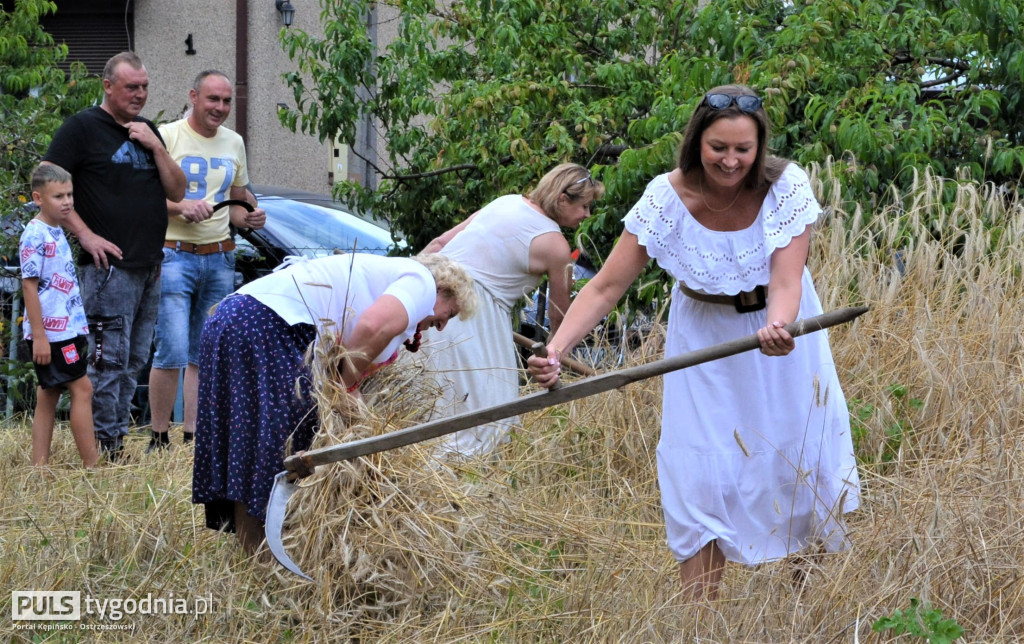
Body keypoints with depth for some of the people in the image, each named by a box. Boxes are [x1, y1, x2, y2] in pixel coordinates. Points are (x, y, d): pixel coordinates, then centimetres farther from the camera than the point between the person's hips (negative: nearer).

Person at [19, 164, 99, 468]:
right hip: (50, 332, -9)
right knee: (82, 388, -9)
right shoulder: (35, 235, -14)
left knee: (48, 396, 9)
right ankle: (92, 465, -6)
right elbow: (29, 285, -17)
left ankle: (39, 466, 11)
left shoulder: (57, 232, 13)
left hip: (66, 329, 9)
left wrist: (80, 328, 21)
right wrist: (38, 336, -20)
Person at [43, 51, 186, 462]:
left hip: (150, 268, 7)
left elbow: (177, 192, 15)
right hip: (110, 265, -7)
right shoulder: (82, 127, -3)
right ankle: (105, 449, -5)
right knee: (109, 362, -9)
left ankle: (118, 438, 16)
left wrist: (156, 147, 0)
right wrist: (86, 235, -13)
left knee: (134, 362, 10)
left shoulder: (148, 132, 18)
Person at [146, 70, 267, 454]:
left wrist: (249, 218, 2)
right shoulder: (167, 136, -4)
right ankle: (159, 438, -2)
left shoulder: (234, 144, 14)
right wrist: (181, 206, -21)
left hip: (220, 259, 6)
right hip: (175, 255, -6)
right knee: (172, 353, -12)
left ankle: (193, 437, 11)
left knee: (206, 357, 6)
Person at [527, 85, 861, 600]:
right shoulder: (667, 199, -23)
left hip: (779, 329, 0)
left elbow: (786, 283, -32)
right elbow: (606, 287, -23)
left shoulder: (786, 188, -24)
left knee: (806, 456, 7)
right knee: (700, 476, -7)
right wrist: (555, 350, -38)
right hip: (705, 335, 0)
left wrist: (778, 328, -55)